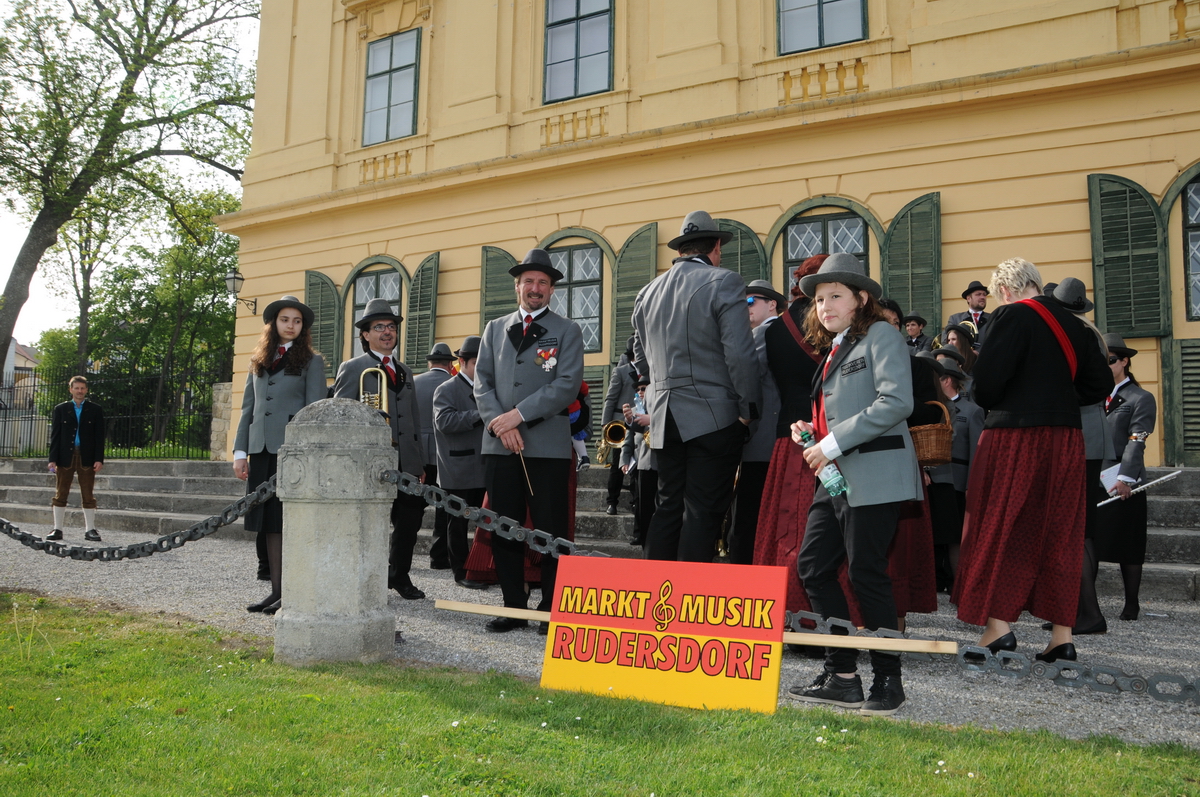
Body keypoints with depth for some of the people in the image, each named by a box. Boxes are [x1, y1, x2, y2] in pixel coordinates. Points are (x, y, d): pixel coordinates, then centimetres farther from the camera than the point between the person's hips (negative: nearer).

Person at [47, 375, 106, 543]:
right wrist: (53, 459, -2)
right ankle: (57, 529, 12)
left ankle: (90, 530, 5)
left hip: (87, 458, -1)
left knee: (88, 495, 1)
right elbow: (55, 435, 6)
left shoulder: (95, 410, 7)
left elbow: (99, 436, 3)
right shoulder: (60, 409, 9)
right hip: (65, 457, 1)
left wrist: (99, 459, -5)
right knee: (60, 494, 4)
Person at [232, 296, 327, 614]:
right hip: (262, 450, 5)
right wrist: (240, 451, 9)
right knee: (269, 523, 7)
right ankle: (276, 590, 14)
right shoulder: (258, 361, 17)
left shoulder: (311, 361, 2)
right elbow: (248, 408, 16)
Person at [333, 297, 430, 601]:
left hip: (405, 462, 5)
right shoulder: (352, 368, 1)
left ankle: (399, 575, 25)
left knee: (409, 522, 7)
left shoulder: (404, 371, 20)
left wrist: (419, 462, 15)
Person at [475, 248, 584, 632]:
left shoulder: (566, 331, 6)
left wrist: (519, 415, -13)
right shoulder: (495, 329, 16)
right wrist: (500, 423, -8)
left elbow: (567, 384, -7)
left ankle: (551, 609, 10)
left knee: (551, 532, -1)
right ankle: (514, 607, 17)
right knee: (503, 530, 6)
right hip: (499, 445, 4)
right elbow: (482, 382, 9)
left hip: (548, 445, -3)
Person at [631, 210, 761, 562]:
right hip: (713, 415, -6)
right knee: (702, 513, -1)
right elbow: (740, 353, -14)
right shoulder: (723, 282, -7)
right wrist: (749, 409, -6)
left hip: (664, 417, 6)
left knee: (668, 508, 13)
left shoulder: (648, 292, 12)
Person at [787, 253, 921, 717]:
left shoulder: (880, 335, -4)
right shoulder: (835, 349, 22)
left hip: (873, 475, -9)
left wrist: (833, 443, -18)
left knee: (866, 574, -5)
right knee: (813, 568, 5)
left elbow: (896, 402, -17)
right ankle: (842, 675, 14)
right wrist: (812, 431, 8)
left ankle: (888, 680, 10)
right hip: (835, 478, 9)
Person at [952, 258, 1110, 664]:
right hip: (1066, 438, 6)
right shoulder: (1072, 323, 12)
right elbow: (1099, 383, 14)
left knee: (999, 527, 2)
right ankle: (1062, 636, 12)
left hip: (1016, 435, -6)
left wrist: (986, 402, 3)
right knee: (1059, 533, 9)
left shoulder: (1011, 316, -9)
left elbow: (988, 377, -17)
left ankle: (999, 624, -1)